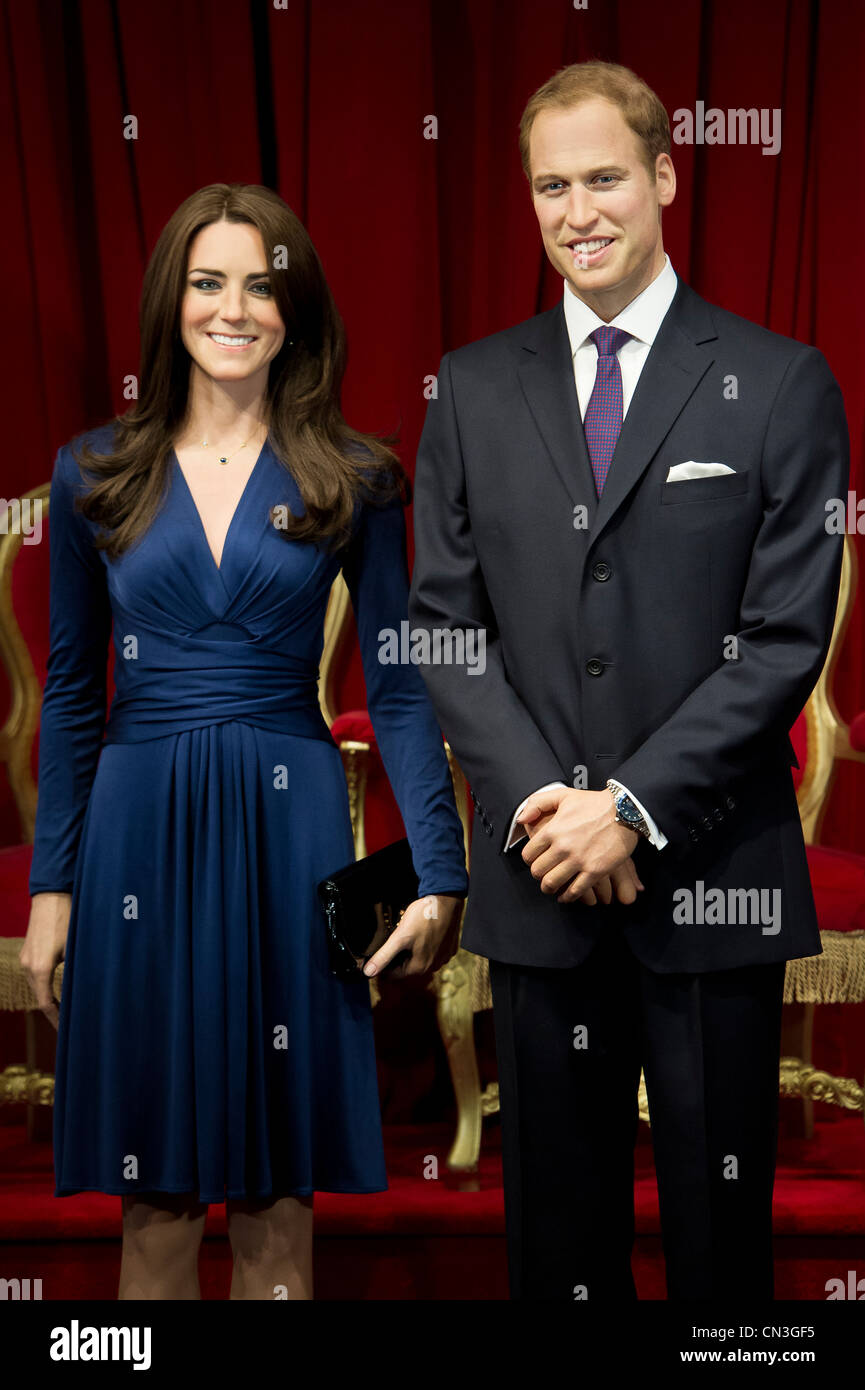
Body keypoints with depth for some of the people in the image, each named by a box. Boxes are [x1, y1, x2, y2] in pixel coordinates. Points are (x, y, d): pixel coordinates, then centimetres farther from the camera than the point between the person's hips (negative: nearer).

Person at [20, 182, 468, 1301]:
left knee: (277, 1179, 8)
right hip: (139, 828, 1)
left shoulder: (353, 481, 2)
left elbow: (398, 687, 1)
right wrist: (51, 883, 5)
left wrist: (439, 875, -6)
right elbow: (70, 691, 8)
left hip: (287, 827, -1)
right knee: (154, 1183, 9)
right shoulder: (96, 474, 5)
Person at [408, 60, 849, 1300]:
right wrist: (537, 802, -9)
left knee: (720, 1215, 9)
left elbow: (786, 637, -6)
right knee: (559, 1209, 13)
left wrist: (635, 808, -13)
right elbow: (444, 621, 5)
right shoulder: (474, 388, 8)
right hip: (536, 875, 2)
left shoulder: (783, 384, 0)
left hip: (714, 875, -2)